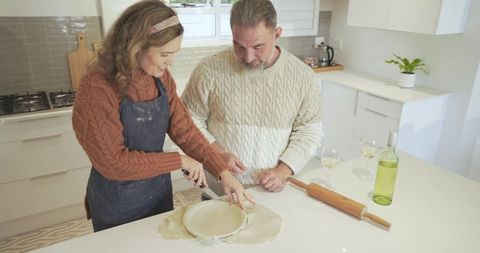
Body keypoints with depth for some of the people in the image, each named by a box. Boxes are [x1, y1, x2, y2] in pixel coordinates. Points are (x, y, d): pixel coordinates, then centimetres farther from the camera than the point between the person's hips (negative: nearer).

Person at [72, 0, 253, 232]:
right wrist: (180, 161, -22)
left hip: (159, 190, 6)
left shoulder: (161, 78, -7)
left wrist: (223, 173, -14)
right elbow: (114, 162, -25)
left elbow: (185, 130, -7)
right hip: (118, 203, -5)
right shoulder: (97, 89, -25)